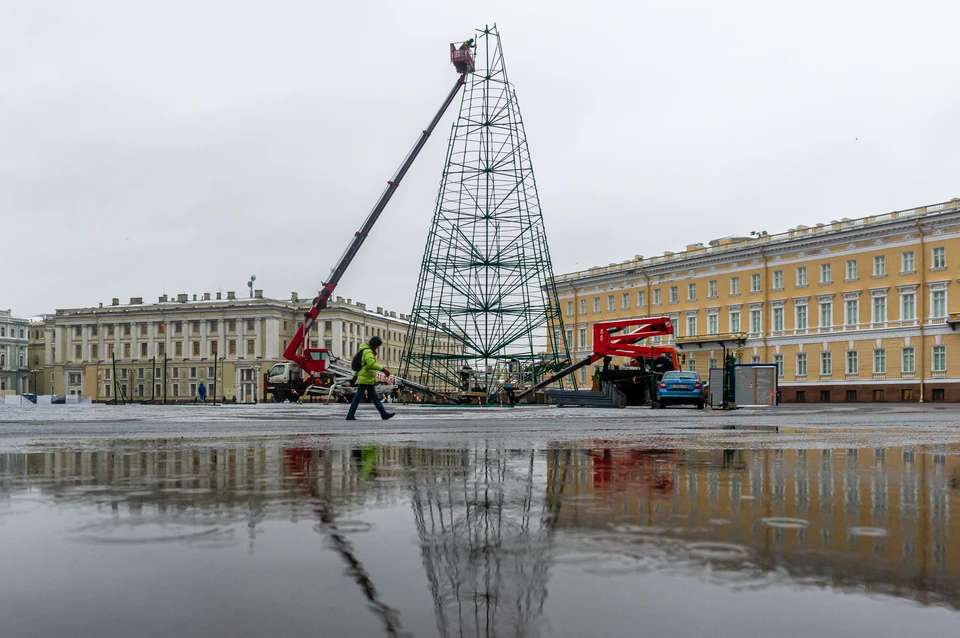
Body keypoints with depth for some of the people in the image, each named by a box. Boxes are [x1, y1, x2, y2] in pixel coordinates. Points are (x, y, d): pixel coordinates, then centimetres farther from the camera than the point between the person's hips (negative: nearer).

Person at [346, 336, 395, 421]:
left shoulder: (369, 351, 18)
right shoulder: (368, 352, -15)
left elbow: (360, 364, 24)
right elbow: (371, 364, -33)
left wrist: (355, 376, 28)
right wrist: (383, 369, -37)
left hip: (369, 380, 10)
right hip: (364, 379, -10)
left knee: (375, 398, 8)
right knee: (358, 397, -4)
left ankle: (384, 414, 7)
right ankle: (350, 415, 1)